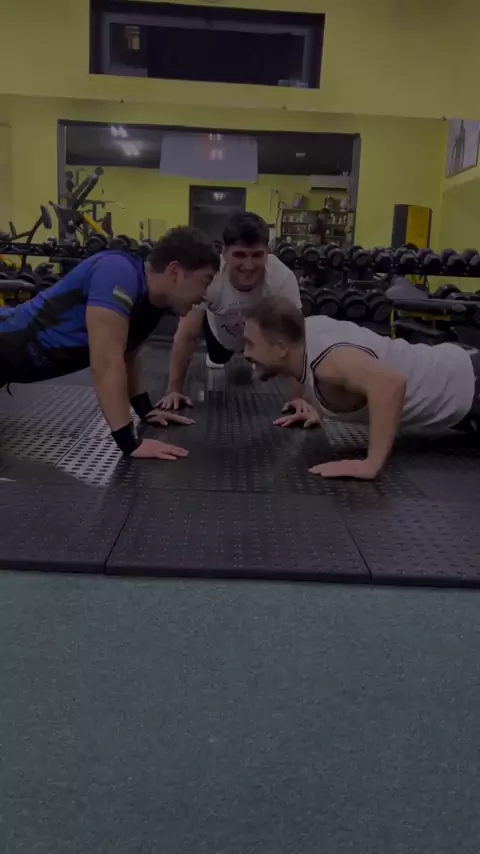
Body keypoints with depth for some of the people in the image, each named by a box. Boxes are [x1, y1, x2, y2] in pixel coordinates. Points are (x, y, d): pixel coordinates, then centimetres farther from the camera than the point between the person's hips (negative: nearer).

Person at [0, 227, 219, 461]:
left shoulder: (152, 302, -5)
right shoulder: (120, 275, -32)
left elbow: (128, 355, 12)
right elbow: (106, 364, -38)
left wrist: (146, 410, 6)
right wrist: (130, 443, -37)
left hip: (24, 358, 9)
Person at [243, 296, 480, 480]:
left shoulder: (327, 360, -37)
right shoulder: (309, 329, -10)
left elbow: (391, 383, -56)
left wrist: (370, 465, -51)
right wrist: (317, 407, 11)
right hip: (452, 367, 9)